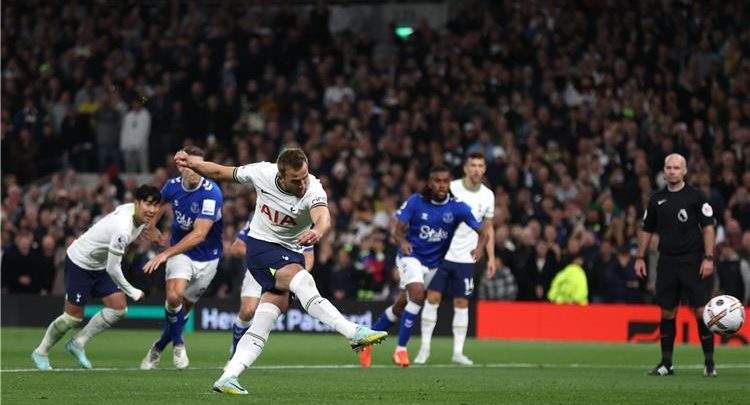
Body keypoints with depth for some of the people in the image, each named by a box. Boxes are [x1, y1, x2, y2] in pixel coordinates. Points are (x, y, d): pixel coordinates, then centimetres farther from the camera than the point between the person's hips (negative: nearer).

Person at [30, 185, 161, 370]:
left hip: (99, 265, 9)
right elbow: (113, 269, -30)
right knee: (74, 316, -2)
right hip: (79, 263, -9)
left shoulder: (131, 209, -9)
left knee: (119, 308, -3)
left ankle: (78, 343, 11)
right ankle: (41, 353, 19)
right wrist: (133, 292, -18)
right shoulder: (123, 229, -36)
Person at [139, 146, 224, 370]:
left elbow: (199, 234, -32)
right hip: (181, 252, 2)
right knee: (174, 295, -25)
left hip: (206, 257, -2)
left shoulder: (211, 193, -25)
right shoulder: (173, 185, -8)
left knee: (183, 308, 7)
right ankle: (178, 344, -2)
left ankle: (159, 347, 31)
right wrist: (151, 226, 26)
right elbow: (162, 201, 19)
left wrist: (166, 254, -37)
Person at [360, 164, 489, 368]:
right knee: (417, 293, -28)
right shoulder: (415, 202, -12)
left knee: (401, 305, 9)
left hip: (434, 263, 4)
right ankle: (401, 349, -20)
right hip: (411, 256, -3)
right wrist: (402, 242, -34)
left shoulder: (458, 207, -10)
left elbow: (482, 233, -10)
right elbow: (398, 230, -11)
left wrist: (479, 247, -32)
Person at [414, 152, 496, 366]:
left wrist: (491, 258, 7)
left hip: (466, 258, 2)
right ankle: (425, 347, 3)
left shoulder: (487, 196, 5)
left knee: (461, 303, 3)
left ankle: (458, 352, 9)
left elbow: (488, 229, 14)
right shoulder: (450, 188, -6)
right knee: (432, 298, -5)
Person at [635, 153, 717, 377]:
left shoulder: (696, 196, -1)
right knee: (667, 312, 4)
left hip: (693, 261, -4)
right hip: (667, 261, 4)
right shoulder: (657, 199, 10)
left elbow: (708, 227, -3)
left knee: (701, 311, -6)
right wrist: (640, 257, 11)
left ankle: (709, 362, 1)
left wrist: (708, 258, -10)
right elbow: (647, 230, 17)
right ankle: (666, 363, 12)